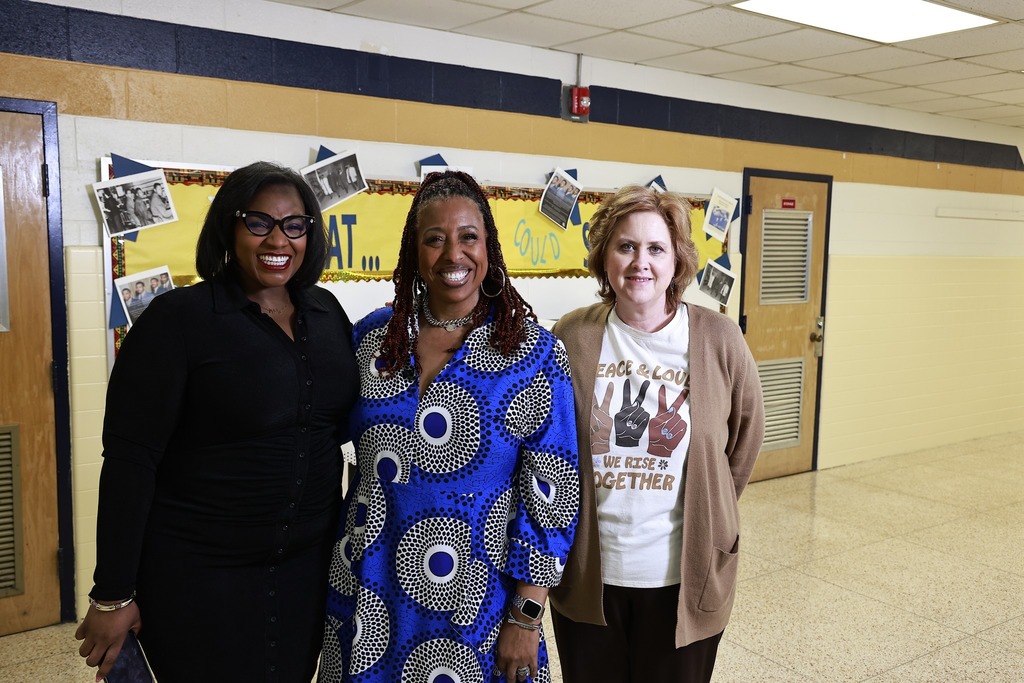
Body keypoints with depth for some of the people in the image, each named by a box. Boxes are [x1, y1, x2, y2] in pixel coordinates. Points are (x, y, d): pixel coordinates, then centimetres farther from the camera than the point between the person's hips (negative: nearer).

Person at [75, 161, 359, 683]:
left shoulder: (327, 312, 2)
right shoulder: (178, 319, -13)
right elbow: (129, 459, -14)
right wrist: (112, 596, -13)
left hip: (307, 564, 5)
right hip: (198, 576, -5)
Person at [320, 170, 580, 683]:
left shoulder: (534, 354, -11)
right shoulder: (372, 336, -1)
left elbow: (550, 494, -11)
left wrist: (525, 619, -11)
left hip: (473, 601, -3)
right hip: (367, 597, 3)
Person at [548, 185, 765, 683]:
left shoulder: (718, 339, -8)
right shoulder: (571, 338, -7)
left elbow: (746, 438, 5)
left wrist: (708, 515, 9)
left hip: (684, 579, 0)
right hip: (588, 574, 1)